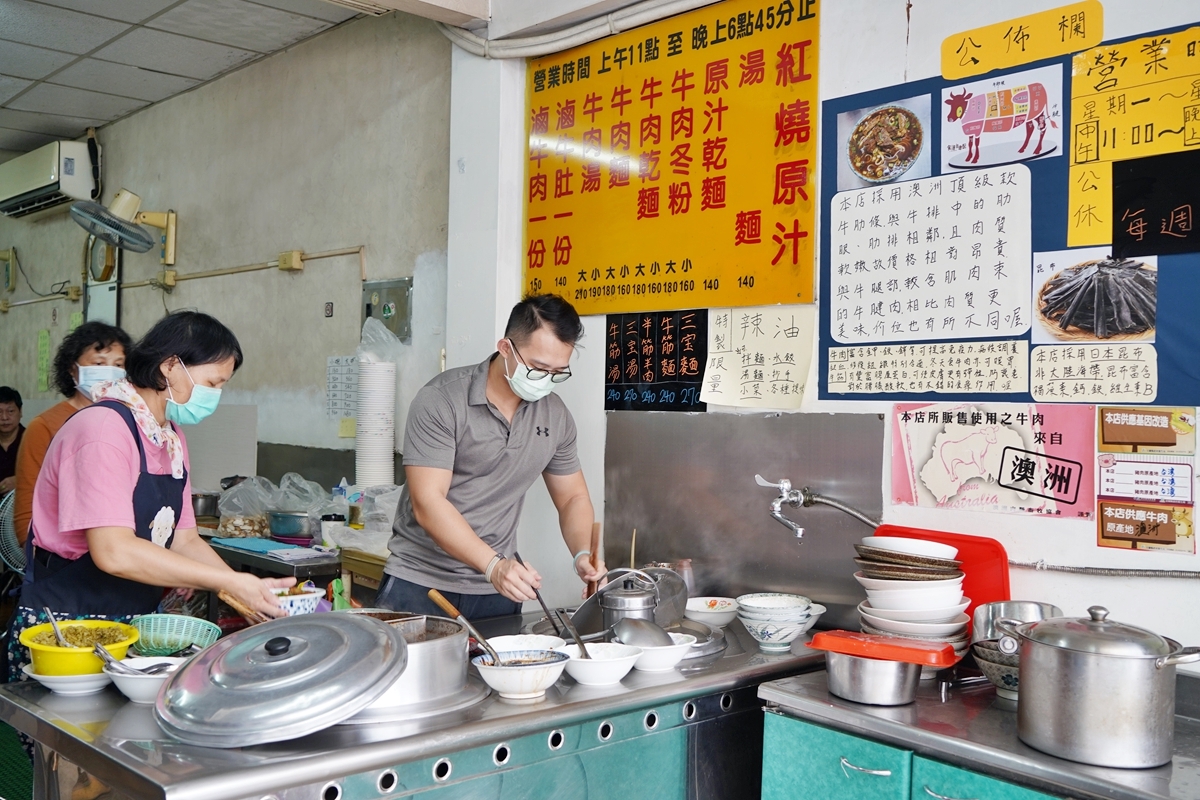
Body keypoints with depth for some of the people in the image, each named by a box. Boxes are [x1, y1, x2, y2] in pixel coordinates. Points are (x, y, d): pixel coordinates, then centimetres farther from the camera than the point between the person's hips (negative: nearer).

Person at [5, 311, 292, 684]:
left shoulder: (172, 440, 9)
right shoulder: (104, 428, -18)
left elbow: (184, 541, 7)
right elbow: (114, 552, -27)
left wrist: (252, 593, -8)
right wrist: (232, 582, -26)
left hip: (136, 623, 8)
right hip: (64, 624, -8)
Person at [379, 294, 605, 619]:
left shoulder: (555, 415, 1)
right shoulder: (442, 400, -15)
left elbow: (573, 498, 11)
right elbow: (427, 503, -20)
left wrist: (583, 554, -8)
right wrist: (494, 565, -30)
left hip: (497, 590, 4)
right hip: (418, 584, -4)